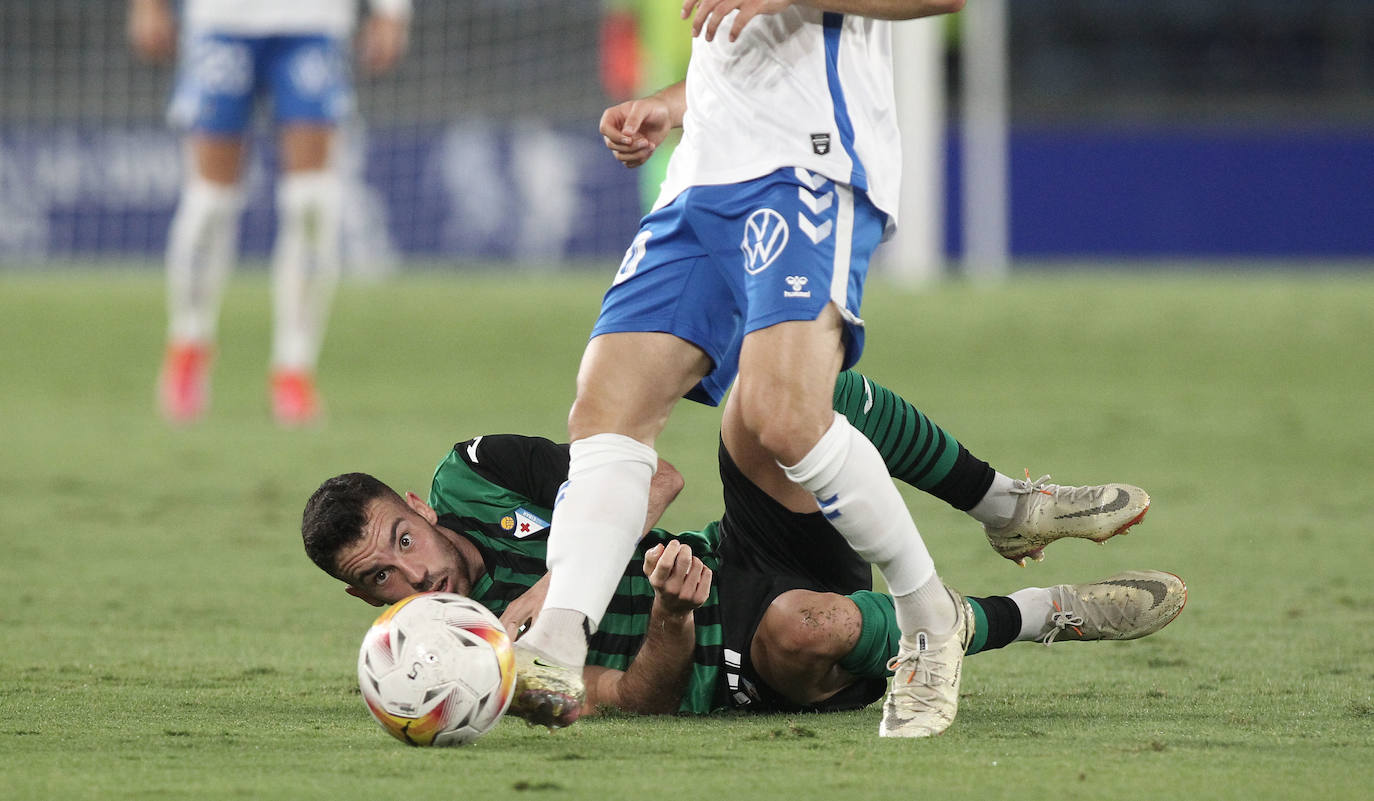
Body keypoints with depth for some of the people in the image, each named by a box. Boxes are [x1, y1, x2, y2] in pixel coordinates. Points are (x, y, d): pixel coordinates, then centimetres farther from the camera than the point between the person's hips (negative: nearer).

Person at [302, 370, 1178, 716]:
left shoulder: (469, 478, 3)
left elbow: (657, 477, -1)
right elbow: (645, 698, -15)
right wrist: (670, 619, -37)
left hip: (745, 551, 5)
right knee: (801, 626, -42)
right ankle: (1049, 610, -18)